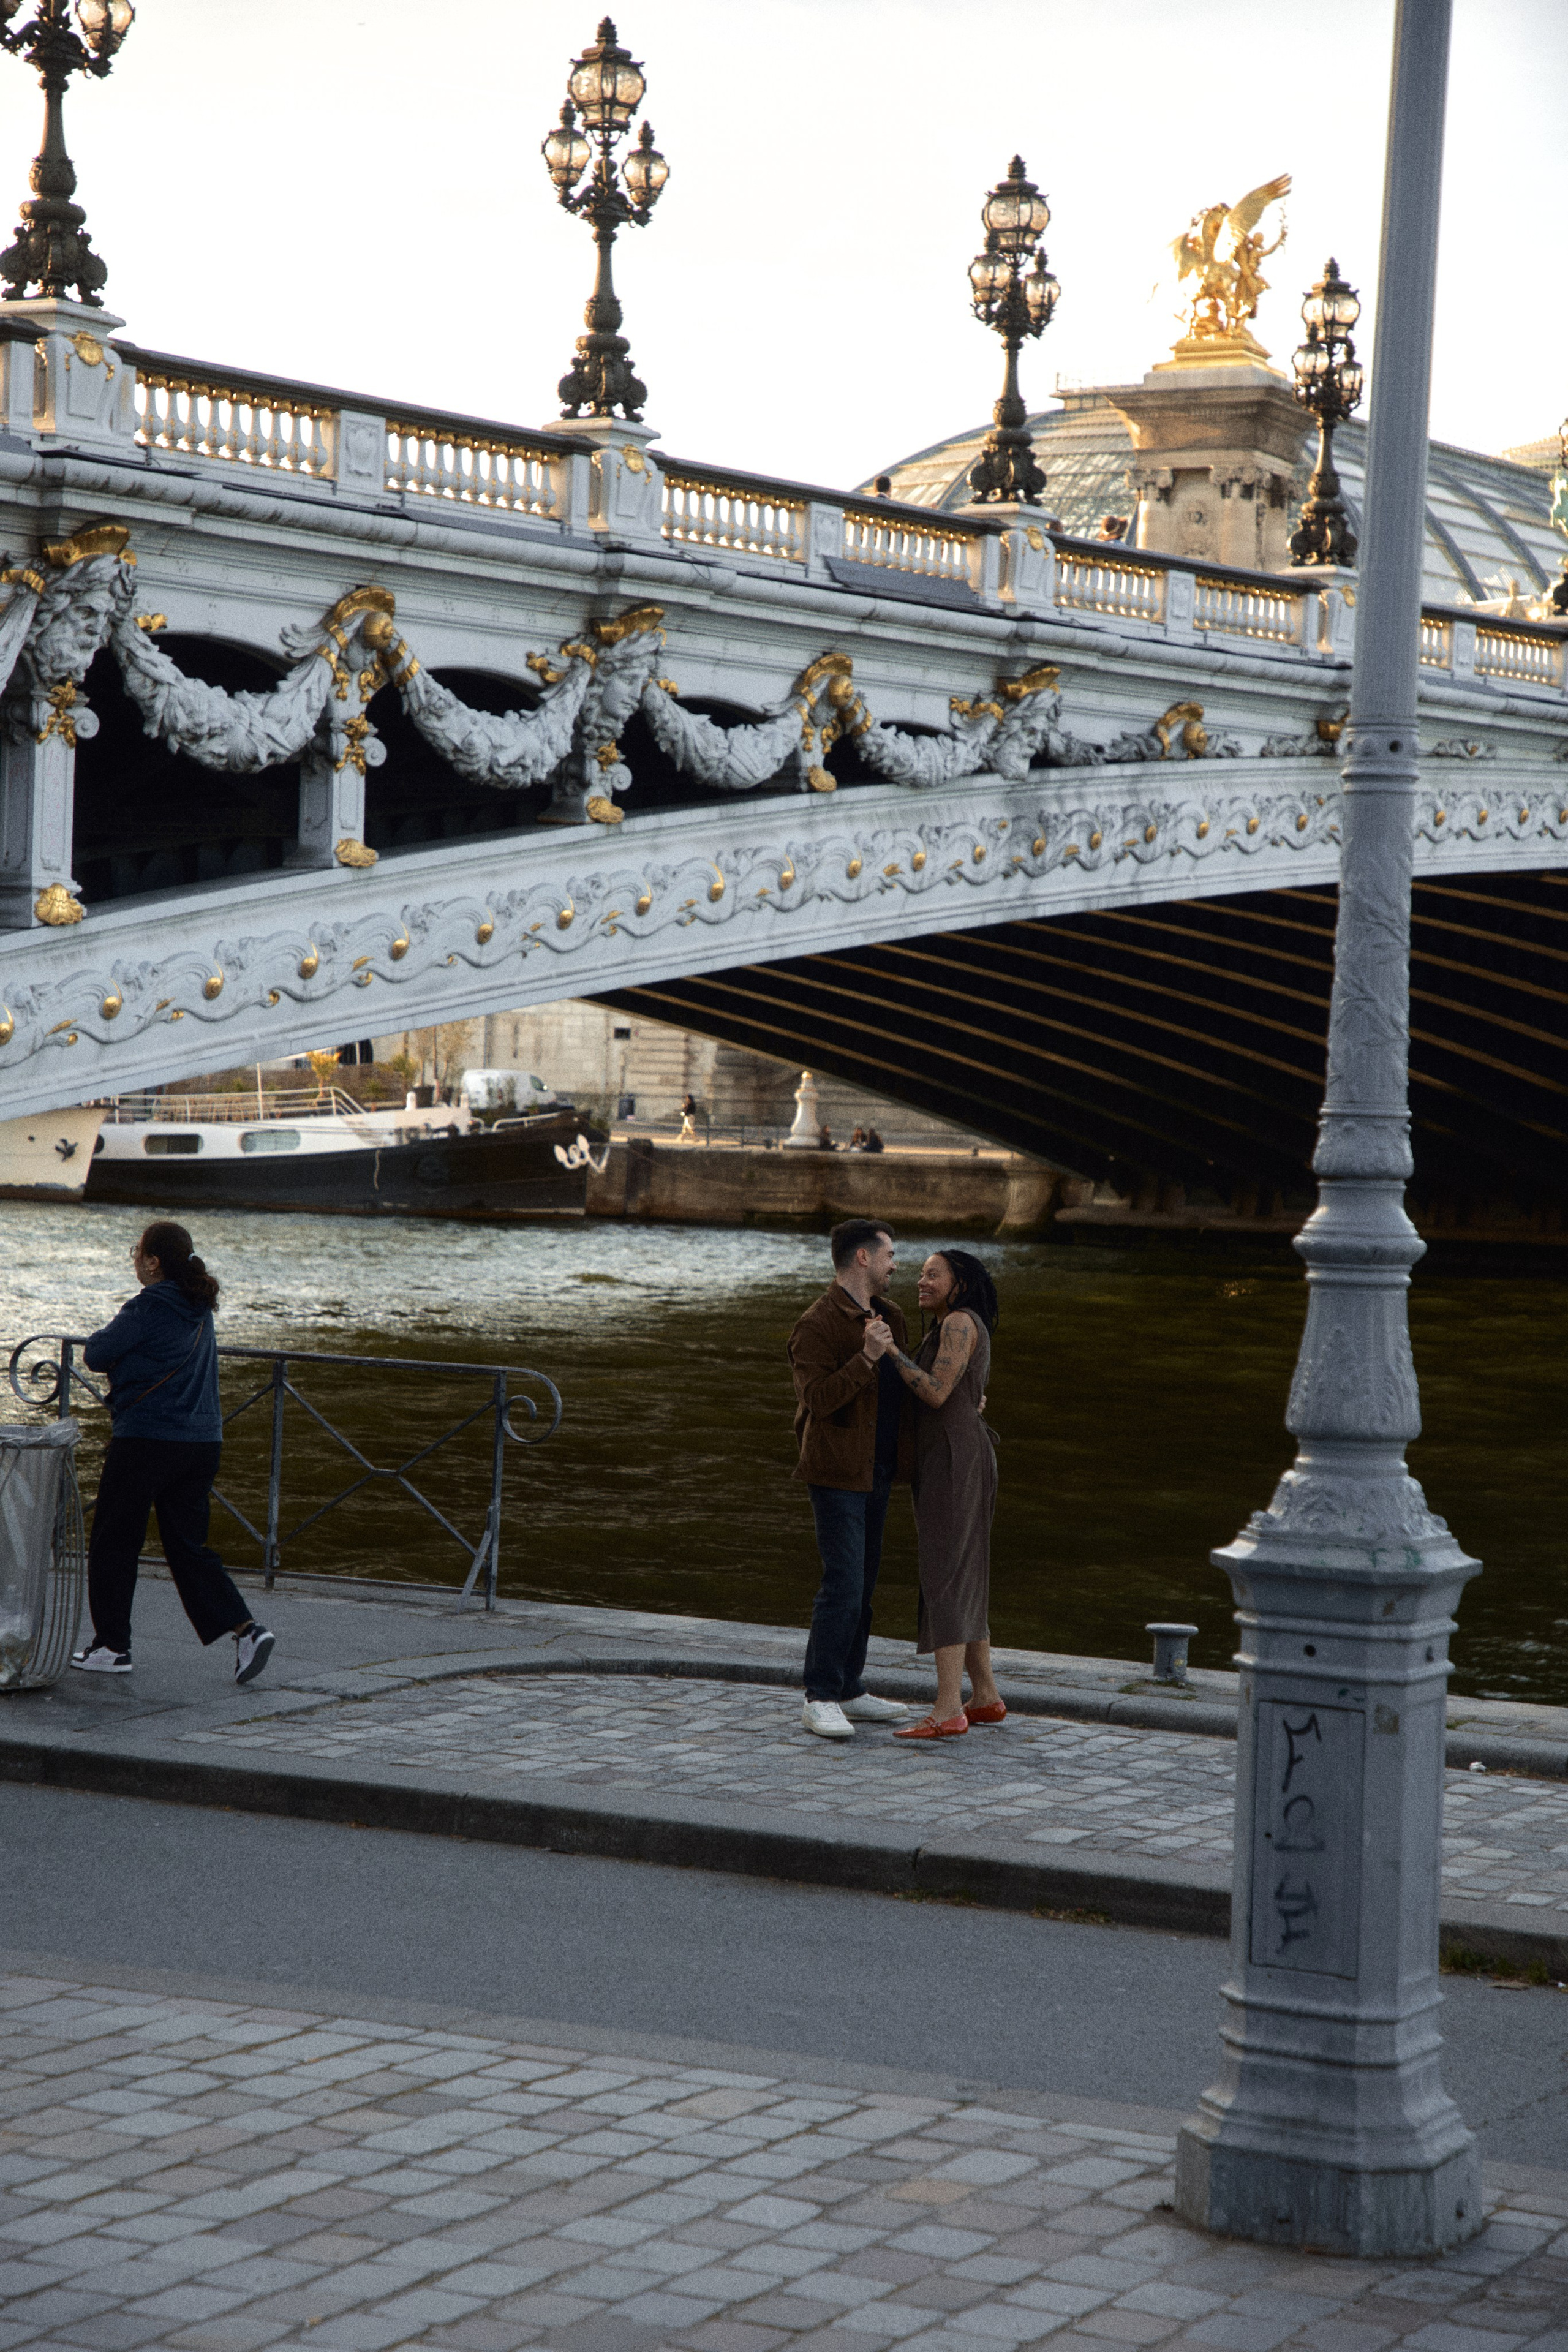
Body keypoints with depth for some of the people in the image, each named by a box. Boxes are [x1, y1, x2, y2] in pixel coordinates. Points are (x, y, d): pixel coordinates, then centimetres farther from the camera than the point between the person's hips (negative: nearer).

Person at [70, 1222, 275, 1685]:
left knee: (113, 1543, 7)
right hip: (202, 1440, 7)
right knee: (188, 1546, 10)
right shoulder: (200, 1309, 10)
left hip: (147, 1438, -7)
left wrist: (114, 1339, 9)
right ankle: (244, 1628, -5)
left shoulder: (148, 1309, -14)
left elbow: (95, 1355, -8)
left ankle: (111, 1646, 12)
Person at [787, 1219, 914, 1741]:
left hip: (876, 1471, 8)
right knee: (843, 1584, -12)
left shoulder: (888, 1315, 11)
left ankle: (849, 1692, 19)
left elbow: (905, 1381, 26)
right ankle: (819, 1701, -8)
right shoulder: (816, 1325, -15)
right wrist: (868, 1357, -33)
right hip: (836, 1471, -8)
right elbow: (818, 1398, -25)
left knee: (862, 1584, 12)